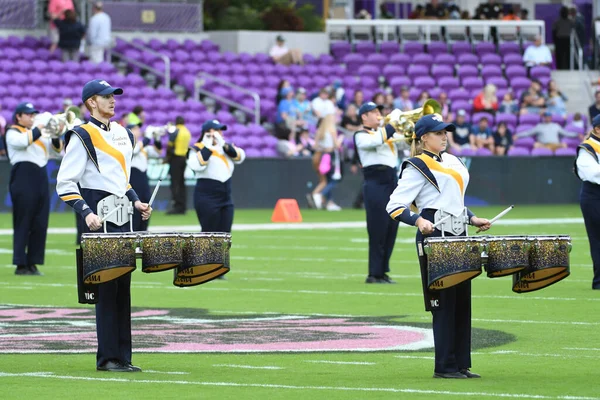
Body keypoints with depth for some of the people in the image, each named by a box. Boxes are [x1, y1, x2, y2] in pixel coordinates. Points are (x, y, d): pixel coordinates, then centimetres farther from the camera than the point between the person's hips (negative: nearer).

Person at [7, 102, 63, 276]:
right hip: (23, 179, -7)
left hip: (41, 180, 7)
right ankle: (20, 264, -6)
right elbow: (22, 141, -21)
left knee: (40, 224, 3)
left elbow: (56, 151, 17)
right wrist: (39, 129, -15)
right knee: (22, 223, -7)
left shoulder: (38, 133, 22)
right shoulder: (12, 132, 2)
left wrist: (55, 137, 0)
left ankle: (32, 263, 7)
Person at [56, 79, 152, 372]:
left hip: (122, 217, 7)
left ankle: (123, 356, 11)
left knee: (123, 285, 7)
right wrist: (86, 212, -20)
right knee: (107, 286, -8)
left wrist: (135, 201, 13)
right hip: (98, 218, -7)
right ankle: (107, 357, -3)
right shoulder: (82, 136, -7)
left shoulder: (122, 134, 16)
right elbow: (65, 183, -9)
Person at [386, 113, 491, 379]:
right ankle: (444, 366, -2)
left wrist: (472, 219, 16)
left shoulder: (452, 162, 17)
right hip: (435, 236, -8)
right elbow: (394, 206, -12)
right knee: (444, 302, -7)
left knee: (462, 301, 7)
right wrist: (418, 221, -26)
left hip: (457, 236, 8)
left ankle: (461, 364, 12)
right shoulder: (417, 167, -7)